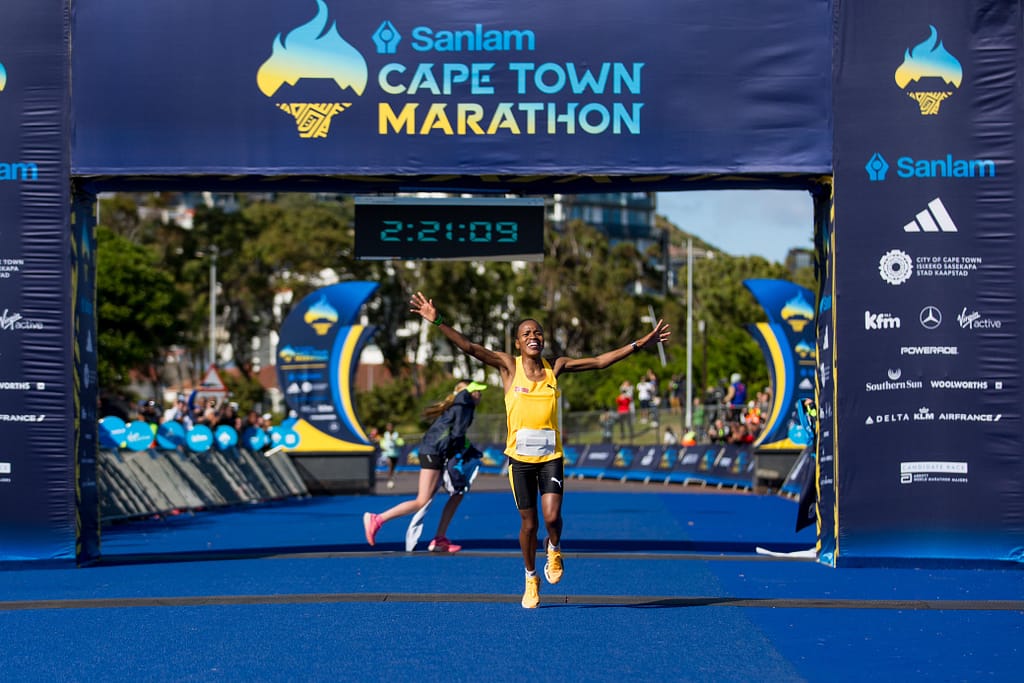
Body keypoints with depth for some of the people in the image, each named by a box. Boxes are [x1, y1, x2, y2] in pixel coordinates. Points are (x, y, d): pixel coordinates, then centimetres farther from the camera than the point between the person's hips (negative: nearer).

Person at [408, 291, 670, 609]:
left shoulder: (556, 367, 3)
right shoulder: (508, 365, -2)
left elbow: (598, 361, 3)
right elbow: (469, 347, -11)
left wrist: (639, 344, 0)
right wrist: (438, 322, -23)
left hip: (551, 456, 1)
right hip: (520, 457, -1)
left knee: (552, 516, -15)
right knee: (529, 523, 6)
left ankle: (554, 550, 20)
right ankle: (531, 580, 27)